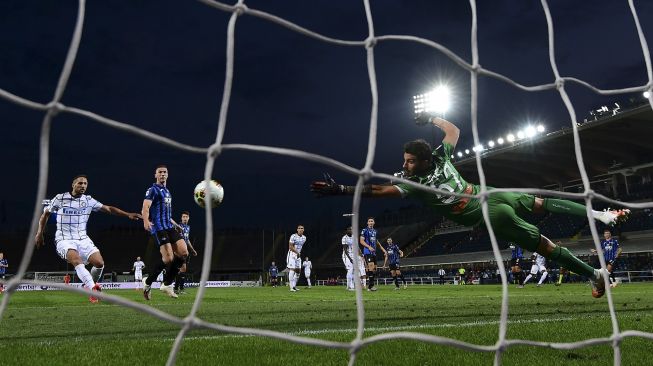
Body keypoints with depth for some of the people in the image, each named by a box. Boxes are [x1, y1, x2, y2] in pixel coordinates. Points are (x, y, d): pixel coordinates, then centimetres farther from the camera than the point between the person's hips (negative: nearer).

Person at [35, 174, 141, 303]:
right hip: (64, 239, -3)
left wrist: (128, 214, -7)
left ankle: (90, 285, 15)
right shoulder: (60, 198, -1)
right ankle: (93, 288, -36)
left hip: (82, 239, 3)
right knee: (77, 261, -33)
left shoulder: (88, 200, 5)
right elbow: (45, 214, 12)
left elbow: (108, 209, 4)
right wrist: (40, 233, 7)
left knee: (99, 263, -14)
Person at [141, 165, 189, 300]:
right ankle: (147, 282, 4)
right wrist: (146, 221, -38)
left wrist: (174, 223, 41)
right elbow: (145, 207, -19)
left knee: (183, 253, -6)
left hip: (169, 227, 8)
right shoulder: (153, 190, -3)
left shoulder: (167, 191, 23)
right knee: (168, 258, -16)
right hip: (159, 228, -8)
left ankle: (167, 284, 5)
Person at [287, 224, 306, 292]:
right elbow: (290, 247, -17)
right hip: (292, 254, -7)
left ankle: (294, 286, 19)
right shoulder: (293, 236, -15)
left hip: (298, 255, 7)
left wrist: (299, 253, 10)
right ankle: (291, 287, -10)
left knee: (298, 271, 7)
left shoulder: (304, 238, 7)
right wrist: (297, 252, -14)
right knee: (292, 270, -10)